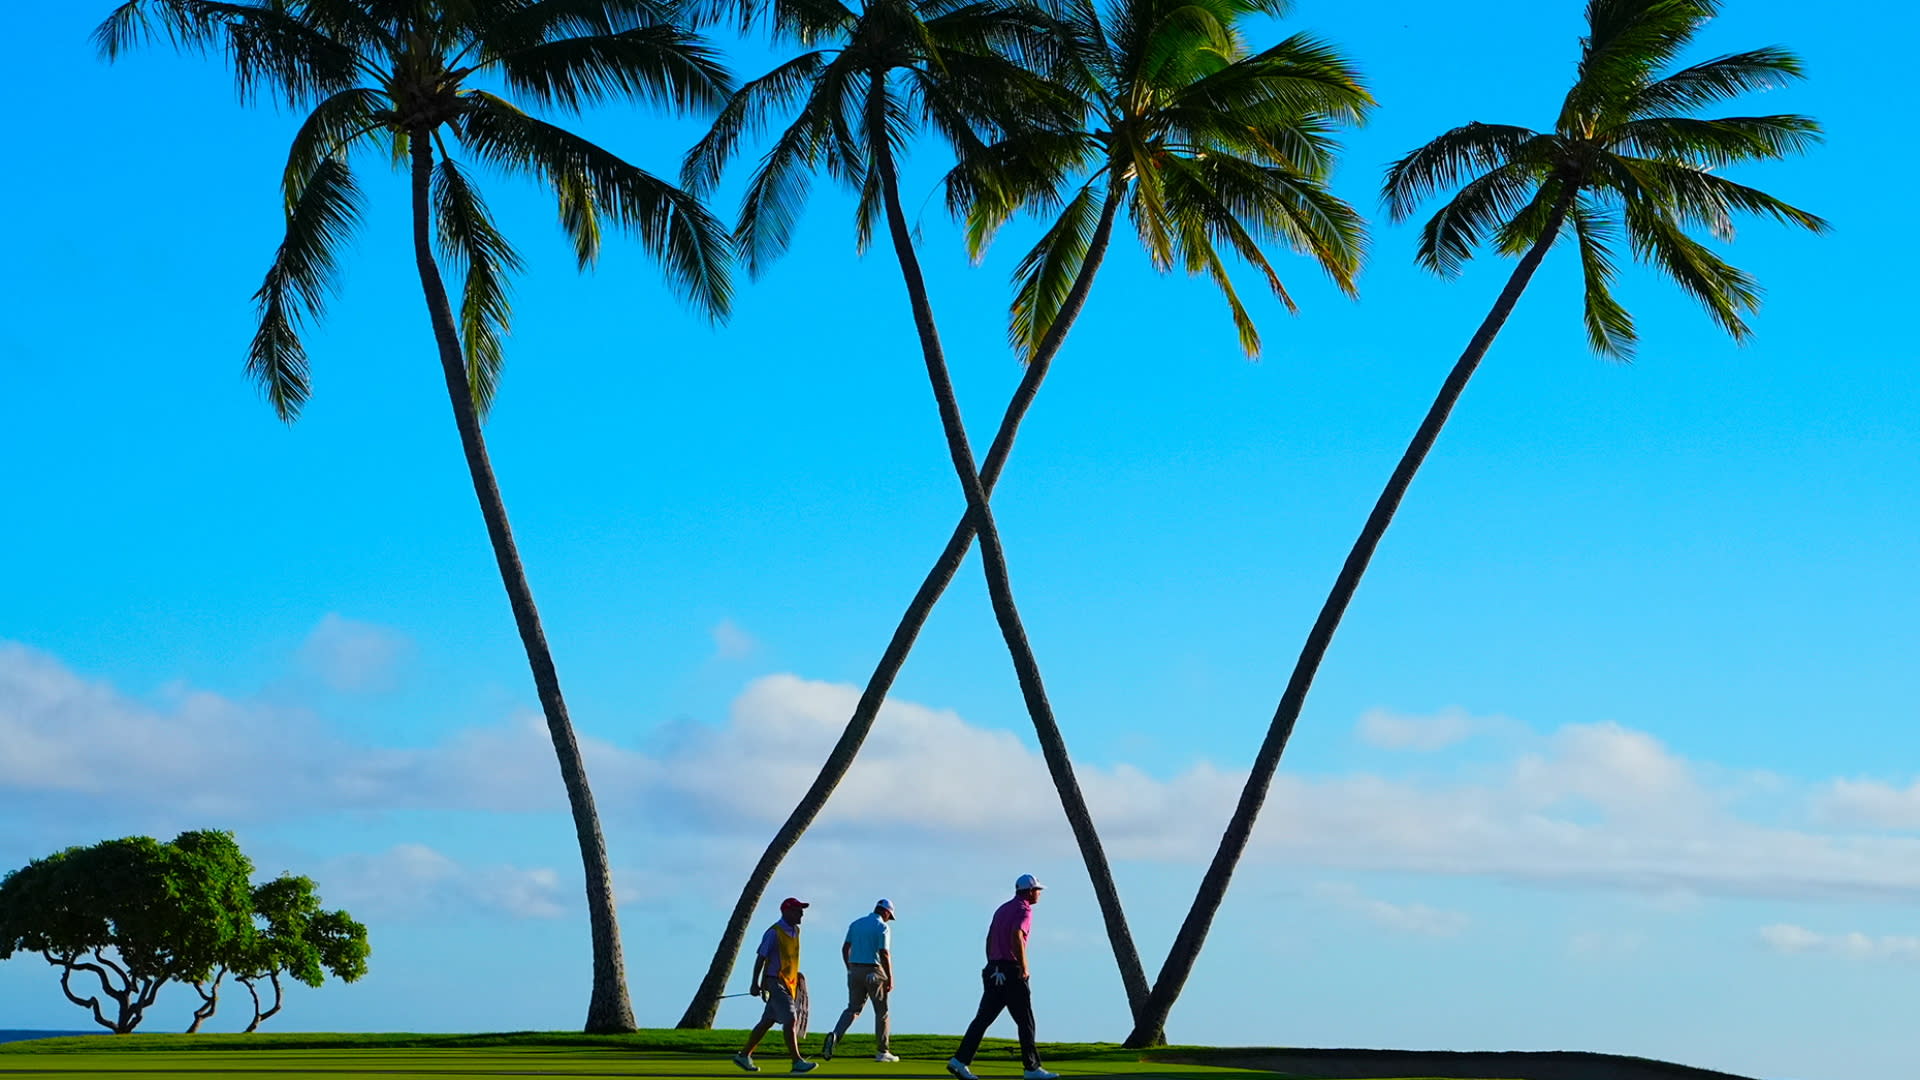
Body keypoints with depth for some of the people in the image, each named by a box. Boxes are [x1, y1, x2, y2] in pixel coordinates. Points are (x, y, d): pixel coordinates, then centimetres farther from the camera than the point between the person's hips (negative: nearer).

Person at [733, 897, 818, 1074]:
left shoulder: (795, 931, 13)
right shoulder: (774, 932, -13)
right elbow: (760, 957, -12)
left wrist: (797, 977, 21)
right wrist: (755, 984, -13)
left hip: (789, 983, 9)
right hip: (775, 982, -9)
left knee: (767, 1021, 12)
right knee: (789, 1020, -13)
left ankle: (744, 1055, 20)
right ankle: (797, 1062, -14)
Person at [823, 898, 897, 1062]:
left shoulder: (856, 924, 11)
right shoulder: (882, 927, -8)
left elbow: (845, 948, 10)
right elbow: (884, 954, -15)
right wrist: (890, 979, -11)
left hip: (855, 970, 5)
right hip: (873, 972, -5)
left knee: (853, 1009, 8)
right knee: (881, 1011, 7)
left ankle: (835, 1035, -19)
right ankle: (882, 1052, 9)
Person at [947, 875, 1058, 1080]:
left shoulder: (1002, 909, 19)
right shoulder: (1024, 910, -8)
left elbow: (989, 939, 21)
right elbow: (1016, 936, -25)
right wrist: (1023, 968, -21)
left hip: (993, 971, 8)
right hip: (1011, 972, -8)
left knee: (983, 1018, 4)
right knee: (1025, 1021, 0)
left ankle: (960, 1061, -4)